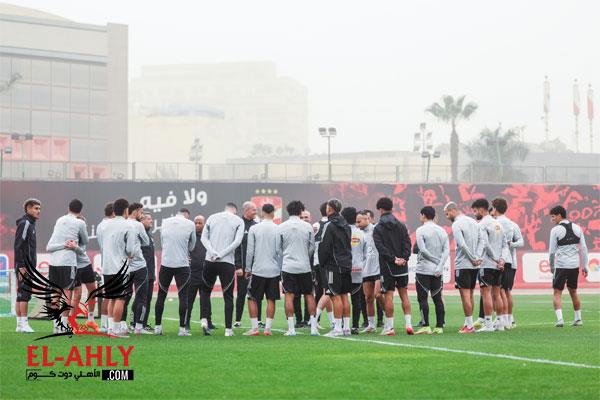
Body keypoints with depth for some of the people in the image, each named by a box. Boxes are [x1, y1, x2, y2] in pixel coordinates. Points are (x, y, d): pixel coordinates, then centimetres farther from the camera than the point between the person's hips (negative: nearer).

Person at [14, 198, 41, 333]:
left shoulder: (30, 224, 19)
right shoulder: (25, 223, -11)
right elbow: (18, 246, -18)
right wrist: (21, 266, -22)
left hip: (28, 266, 10)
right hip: (24, 267, -10)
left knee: (21, 295, 9)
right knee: (25, 293, -11)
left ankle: (20, 324, 10)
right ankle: (23, 324, -13)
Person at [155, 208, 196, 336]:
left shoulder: (165, 222, 6)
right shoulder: (190, 224, -2)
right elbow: (192, 246, 8)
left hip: (165, 264, 2)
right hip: (182, 265, -2)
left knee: (161, 296, 11)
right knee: (183, 296, 1)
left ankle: (157, 327, 11)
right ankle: (182, 328, -2)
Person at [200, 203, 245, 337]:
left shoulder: (212, 218, 12)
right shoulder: (238, 221, 4)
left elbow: (204, 237, 3)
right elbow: (237, 241, -8)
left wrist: (212, 252, -7)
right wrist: (221, 254, -10)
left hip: (210, 261, 2)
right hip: (227, 262, -2)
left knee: (205, 291, 17)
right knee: (228, 296, 3)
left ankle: (204, 320, -1)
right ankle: (228, 329, 0)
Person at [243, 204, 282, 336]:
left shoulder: (254, 229, -3)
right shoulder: (278, 230, -3)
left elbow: (250, 251, -2)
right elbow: (279, 251, 0)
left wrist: (248, 268, 7)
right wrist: (280, 269, 9)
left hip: (258, 269, -1)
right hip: (274, 270, 1)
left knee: (252, 298, 7)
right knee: (271, 299, 7)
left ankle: (254, 328, 0)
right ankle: (268, 328, 3)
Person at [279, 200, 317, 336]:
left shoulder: (281, 228, -1)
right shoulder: (308, 227, 1)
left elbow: (278, 249, 5)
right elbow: (312, 247, 8)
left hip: (288, 267, -1)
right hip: (305, 266, 1)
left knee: (289, 296, -2)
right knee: (309, 295, 8)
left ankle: (291, 328, -7)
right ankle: (313, 327, 5)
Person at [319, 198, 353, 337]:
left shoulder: (329, 226, -12)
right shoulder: (346, 226, 14)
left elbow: (325, 247, -14)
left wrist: (322, 263, -2)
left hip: (334, 266, -8)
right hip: (347, 265, 8)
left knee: (336, 296, -7)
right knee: (344, 296, 10)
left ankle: (338, 328, -9)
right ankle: (346, 327, 11)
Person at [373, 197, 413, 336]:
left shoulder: (378, 229, -4)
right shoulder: (401, 226, 8)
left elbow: (381, 247, -15)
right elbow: (407, 243, -1)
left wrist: (393, 259, -15)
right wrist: (404, 258, -8)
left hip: (387, 266, -3)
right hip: (402, 267, 4)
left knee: (388, 296, -1)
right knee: (404, 294, 9)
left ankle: (389, 327, -1)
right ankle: (408, 323, 3)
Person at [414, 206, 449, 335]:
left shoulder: (421, 230, -6)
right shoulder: (442, 231, 10)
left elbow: (422, 250, -15)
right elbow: (447, 251, 2)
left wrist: (436, 260, -6)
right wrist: (439, 267, -5)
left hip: (423, 269, -5)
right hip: (438, 271, 5)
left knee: (422, 298, -2)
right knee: (437, 298, 7)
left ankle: (426, 326, -8)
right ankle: (439, 326, 5)